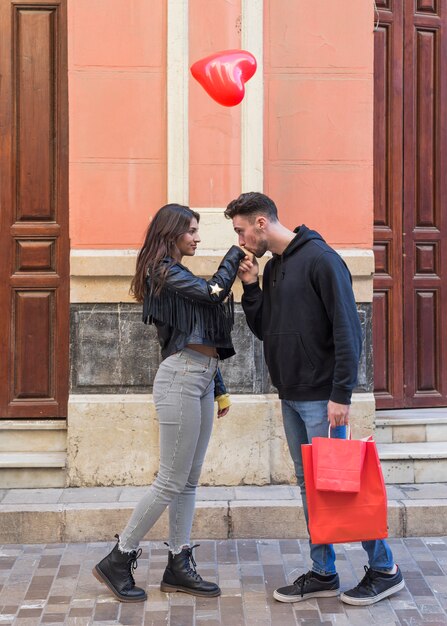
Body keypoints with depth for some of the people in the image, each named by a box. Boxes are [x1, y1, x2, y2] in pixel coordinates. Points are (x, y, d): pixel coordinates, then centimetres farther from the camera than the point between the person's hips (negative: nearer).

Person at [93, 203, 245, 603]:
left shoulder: (179, 276, 20)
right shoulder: (165, 273, -8)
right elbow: (215, 292, -19)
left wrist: (219, 387, 19)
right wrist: (235, 254, -4)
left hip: (200, 380, 9)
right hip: (180, 379, -9)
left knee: (189, 480, 9)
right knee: (171, 481, -5)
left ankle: (179, 567, 16)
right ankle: (118, 561, 5)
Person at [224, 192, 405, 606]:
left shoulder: (320, 260, -13)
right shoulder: (272, 268, 12)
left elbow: (347, 331, -17)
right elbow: (263, 329, 16)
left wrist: (341, 394, -19)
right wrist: (251, 287, 2)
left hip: (321, 397, -8)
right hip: (290, 396, 8)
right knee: (309, 483, 12)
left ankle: (384, 569, 12)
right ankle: (323, 574, 21)